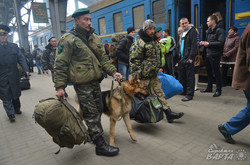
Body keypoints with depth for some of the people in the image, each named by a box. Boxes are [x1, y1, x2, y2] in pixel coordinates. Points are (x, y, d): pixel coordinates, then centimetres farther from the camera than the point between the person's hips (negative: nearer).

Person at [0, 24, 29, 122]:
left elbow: (20, 58, 1)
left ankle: (17, 109, 31)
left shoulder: (14, 46, 7)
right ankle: (10, 114, 10)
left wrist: (25, 69, -12)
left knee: (15, 93, 13)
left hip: (14, 75, 2)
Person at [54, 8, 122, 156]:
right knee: (91, 114, -2)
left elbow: (103, 58, 15)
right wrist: (60, 86, -13)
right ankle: (100, 145, 10)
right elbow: (60, 64, -10)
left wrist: (113, 71, 2)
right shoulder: (68, 40, -9)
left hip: (95, 82, 7)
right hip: (82, 84, -7)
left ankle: (93, 134, 38)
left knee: (98, 109, 16)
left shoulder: (94, 37, 12)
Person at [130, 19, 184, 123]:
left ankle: (168, 113, 18)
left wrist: (158, 68, 24)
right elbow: (133, 61, -19)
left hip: (153, 75, 8)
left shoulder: (154, 41, 14)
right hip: (143, 77, -8)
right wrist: (136, 77, -21)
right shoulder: (139, 43, -16)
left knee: (159, 94, 11)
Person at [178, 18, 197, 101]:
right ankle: (183, 91, 28)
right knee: (181, 75, 14)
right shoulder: (182, 33, 20)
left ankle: (189, 94, 0)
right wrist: (179, 57, 15)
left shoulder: (192, 31, -4)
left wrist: (191, 57, -20)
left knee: (189, 76, -5)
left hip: (188, 58, -8)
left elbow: (194, 45, -13)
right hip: (182, 58, 8)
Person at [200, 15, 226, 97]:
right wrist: (204, 42, 3)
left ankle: (218, 90, 8)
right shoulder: (208, 31, 17)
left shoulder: (220, 31, -8)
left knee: (216, 72, -1)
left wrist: (209, 44, -16)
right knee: (209, 72, 14)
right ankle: (209, 88, 26)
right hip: (208, 54, 8)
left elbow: (221, 42, -18)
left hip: (215, 55, -8)